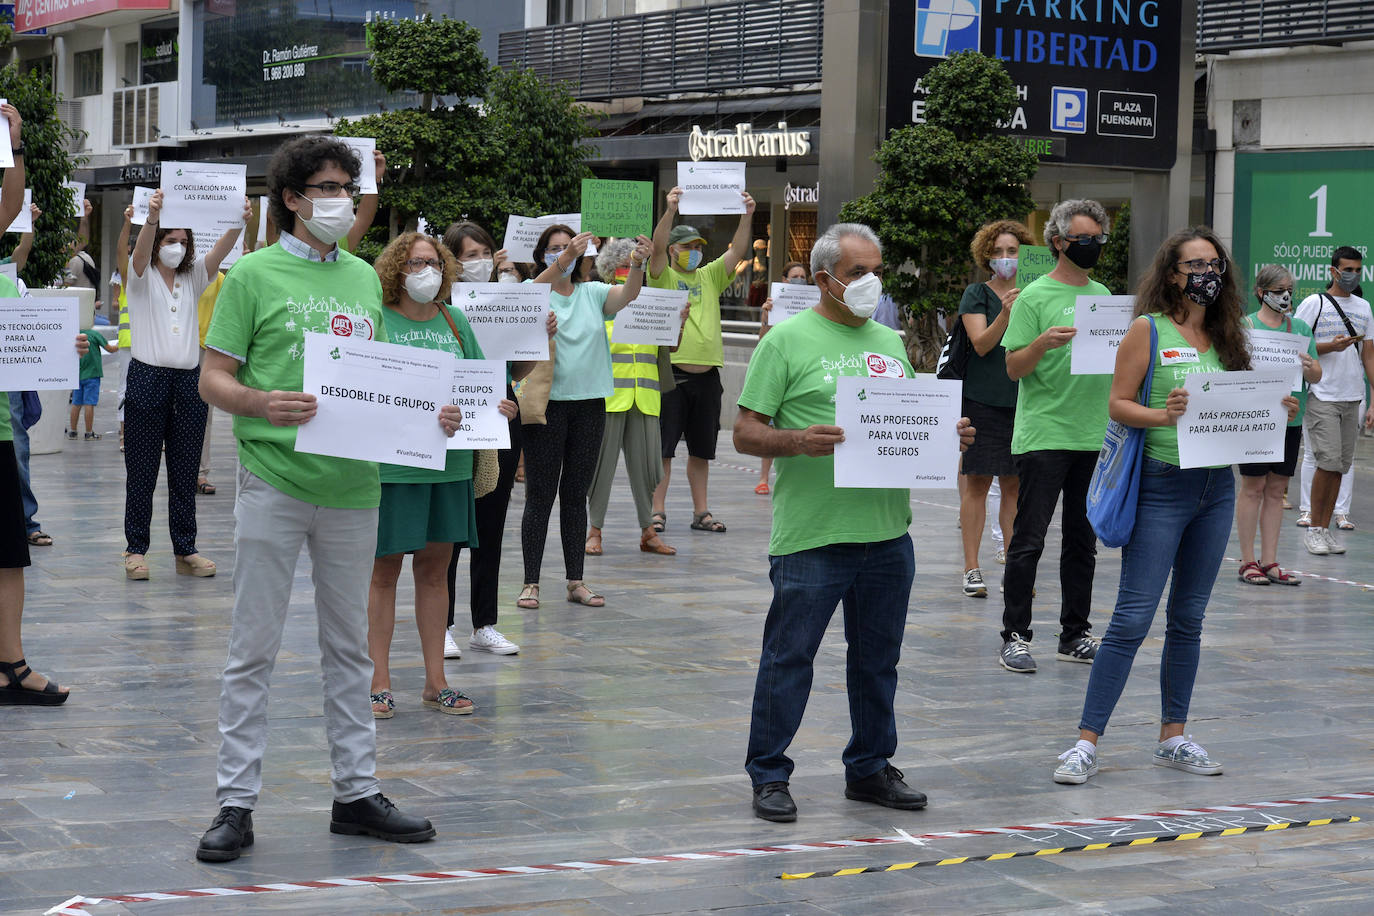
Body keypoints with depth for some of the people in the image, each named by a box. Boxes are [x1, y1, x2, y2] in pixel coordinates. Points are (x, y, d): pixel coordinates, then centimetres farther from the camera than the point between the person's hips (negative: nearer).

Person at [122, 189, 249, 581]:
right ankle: (136, 549, 8)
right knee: (142, 471, 1)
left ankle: (186, 551, 12)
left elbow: (219, 251, -6)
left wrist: (239, 223, -27)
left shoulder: (193, 277, 12)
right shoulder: (142, 277, 2)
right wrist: (152, 218, -41)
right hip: (148, 378, -3)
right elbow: (141, 252, -20)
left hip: (188, 380, 3)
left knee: (185, 472, 7)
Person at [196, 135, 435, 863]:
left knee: (350, 646, 12)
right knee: (254, 646, 0)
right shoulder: (254, 274, -2)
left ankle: (356, 791, 21)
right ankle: (236, 802, 6)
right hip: (274, 481, -5)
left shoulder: (364, 277, 13)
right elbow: (213, 379, -4)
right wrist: (261, 405, -23)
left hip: (352, 482, 5)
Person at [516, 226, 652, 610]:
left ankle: (576, 581, 15)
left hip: (589, 402, 4)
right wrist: (564, 261, -39)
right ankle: (531, 582, 4)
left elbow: (627, 294, -8)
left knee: (576, 494, 10)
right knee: (540, 495, -1)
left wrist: (637, 264, -29)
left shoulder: (592, 294, 9)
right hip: (546, 402, -3)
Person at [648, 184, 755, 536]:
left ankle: (701, 512, 16)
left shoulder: (710, 277, 16)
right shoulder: (663, 277, 3)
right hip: (672, 372, -5)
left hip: (706, 374, 5)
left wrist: (747, 216, -6)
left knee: (701, 449, 10)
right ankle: (658, 511, 2)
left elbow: (737, 252, 7)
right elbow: (658, 247, -14)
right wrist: (670, 211, -26)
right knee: (664, 447, -2)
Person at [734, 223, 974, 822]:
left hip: (888, 533, 6)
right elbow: (745, 434, -7)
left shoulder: (890, 342, 16)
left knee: (877, 657, 13)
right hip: (810, 536, -6)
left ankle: (870, 768, 25)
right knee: (789, 656, 0)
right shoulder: (788, 341, -3)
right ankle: (768, 774, 10)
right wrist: (798, 442, -24)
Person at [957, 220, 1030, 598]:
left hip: (1023, 399, 4)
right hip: (983, 399, -3)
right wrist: (1005, 313, -26)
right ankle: (972, 568, 1)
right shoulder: (977, 294, 1)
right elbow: (981, 344, -12)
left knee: (1015, 484, 5)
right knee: (978, 481, -3)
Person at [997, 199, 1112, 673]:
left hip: (1095, 436, 6)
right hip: (1044, 435, -6)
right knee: (1028, 540, -4)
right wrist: (1042, 343, -26)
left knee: (1083, 540, 11)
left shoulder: (1103, 295, 13)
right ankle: (1015, 637, 1)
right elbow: (1014, 368, -7)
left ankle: (1075, 635, 19)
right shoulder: (1035, 297, -5)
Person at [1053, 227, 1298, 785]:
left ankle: (1173, 737, 20)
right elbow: (1118, 404, -7)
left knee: (1188, 618, 11)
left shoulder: (1225, 335, 12)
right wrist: (1163, 416, -25)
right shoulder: (1148, 329, -3)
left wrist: (1274, 411, -3)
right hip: (1161, 487, -5)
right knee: (1133, 618, -8)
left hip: (1217, 487, 6)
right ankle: (1087, 742, -4)